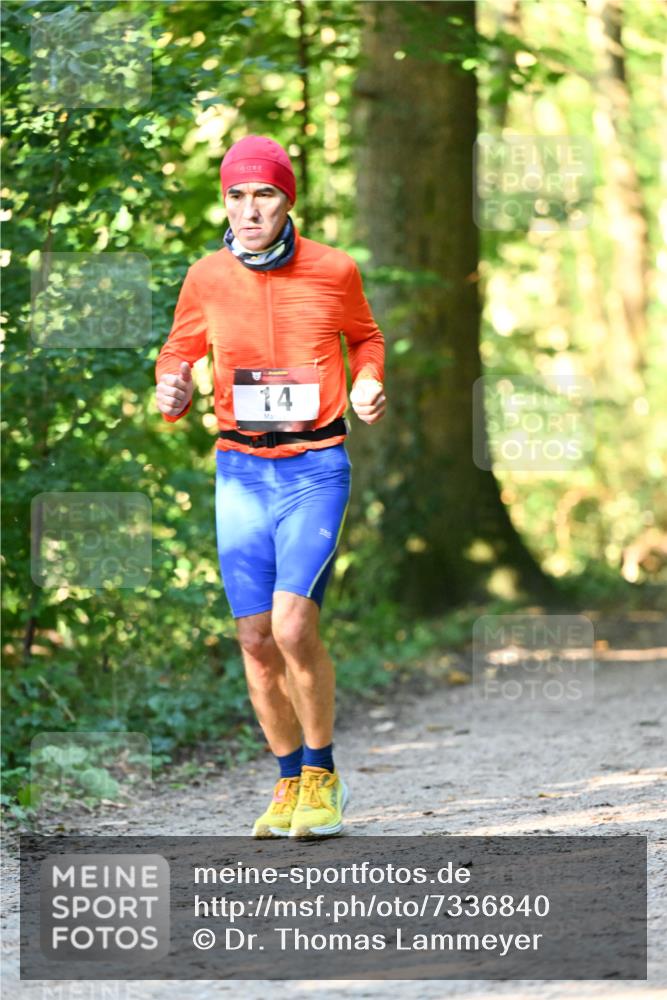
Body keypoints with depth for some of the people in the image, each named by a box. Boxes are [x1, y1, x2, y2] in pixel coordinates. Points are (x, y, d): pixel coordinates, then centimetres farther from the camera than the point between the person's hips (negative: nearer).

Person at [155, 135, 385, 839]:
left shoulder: (333, 271, -3)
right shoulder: (206, 280, 0)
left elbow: (364, 336, 17)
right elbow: (180, 351, 16)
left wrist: (367, 383, -2)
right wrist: (171, 392, -6)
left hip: (317, 468, -3)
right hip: (241, 470, 3)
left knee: (293, 626, -17)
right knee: (256, 641, 2)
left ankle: (322, 774, 2)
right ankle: (289, 780, 21)